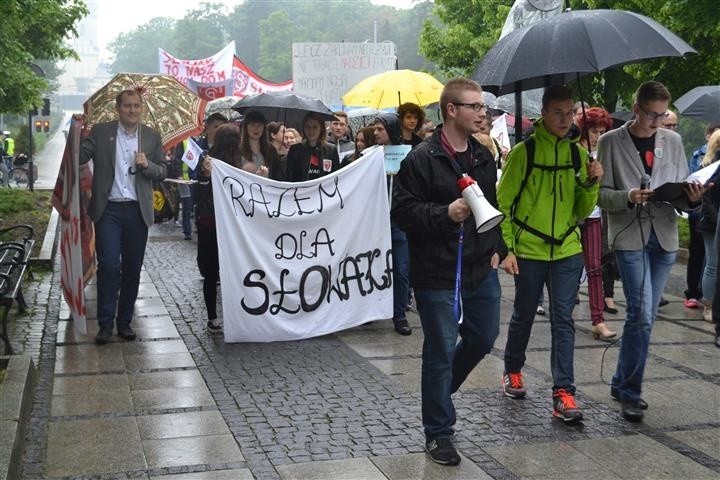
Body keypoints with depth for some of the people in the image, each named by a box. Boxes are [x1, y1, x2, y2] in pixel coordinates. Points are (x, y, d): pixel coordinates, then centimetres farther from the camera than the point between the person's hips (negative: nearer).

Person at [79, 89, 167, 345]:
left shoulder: (152, 136, 8)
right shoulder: (100, 132, 3)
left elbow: (163, 171, 10)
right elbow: (79, 157, -4)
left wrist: (147, 165, -11)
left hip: (137, 211, 2)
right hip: (108, 209, -2)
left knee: (132, 268, 7)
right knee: (109, 265, -9)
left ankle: (124, 321, 18)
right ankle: (105, 323, 2)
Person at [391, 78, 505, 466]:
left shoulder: (483, 157, 10)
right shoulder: (422, 158, -12)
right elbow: (402, 211, -14)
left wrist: (497, 247, 13)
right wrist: (445, 214, -26)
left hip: (481, 270, 7)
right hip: (438, 274, -7)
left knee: (482, 338, 17)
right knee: (442, 350, 1)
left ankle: (440, 391, 42)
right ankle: (438, 432, 15)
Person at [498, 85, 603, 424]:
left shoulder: (577, 154, 5)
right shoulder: (523, 152, -6)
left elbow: (583, 210, 7)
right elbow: (503, 203, -5)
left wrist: (591, 184, -11)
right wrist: (506, 248, -10)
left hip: (567, 250, 2)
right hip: (528, 250, -2)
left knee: (563, 320, -2)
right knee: (523, 316, 13)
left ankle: (563, 393, -2)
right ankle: (513, 372, 35)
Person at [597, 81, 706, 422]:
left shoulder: (673, 141, 10)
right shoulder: (611, 142, 0)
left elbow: (681, 193, 12)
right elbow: (601, 194, -2)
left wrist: (691, 198, -11)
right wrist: (628, 197, -21)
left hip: (664, 237, 4)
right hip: (629, 236, -4)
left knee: (645, 316, 9)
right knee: (641, 313, -12)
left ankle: (623, 384, 23)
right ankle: (630, 391, 1)